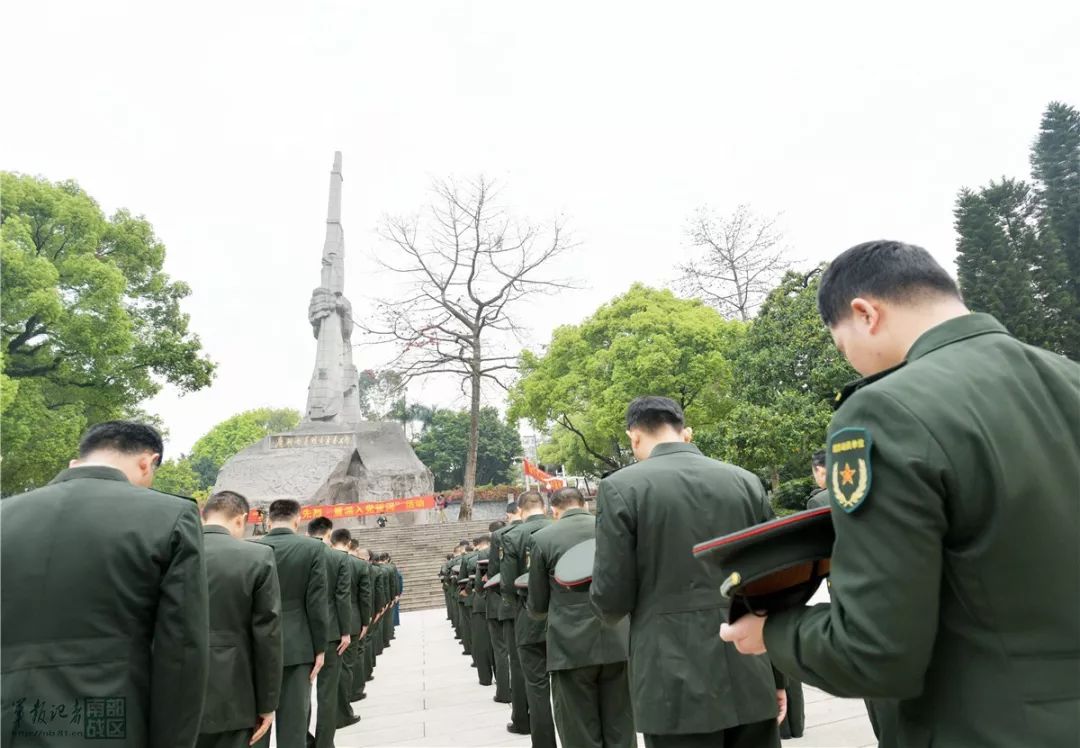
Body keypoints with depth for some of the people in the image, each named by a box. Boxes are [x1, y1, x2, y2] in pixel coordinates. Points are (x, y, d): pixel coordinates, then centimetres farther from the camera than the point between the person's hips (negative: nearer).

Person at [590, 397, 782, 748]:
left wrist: (607, 604, 13)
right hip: (751, 677, 4)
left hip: (676, 682, -4)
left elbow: (612, 598, -10)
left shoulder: (621, 486, -7)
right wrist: (778, 675, 14)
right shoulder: (746, 481, 5)